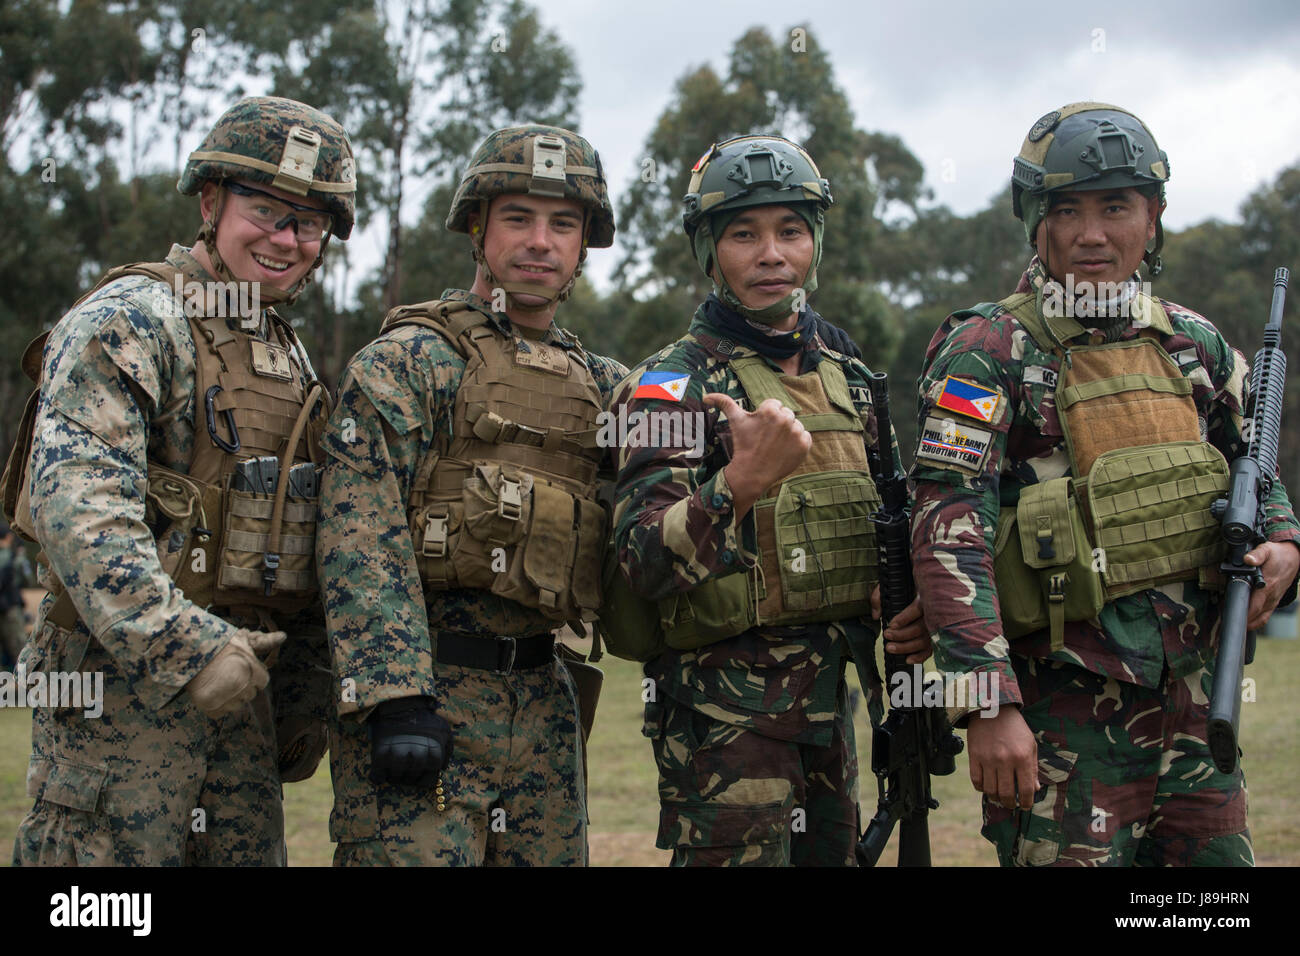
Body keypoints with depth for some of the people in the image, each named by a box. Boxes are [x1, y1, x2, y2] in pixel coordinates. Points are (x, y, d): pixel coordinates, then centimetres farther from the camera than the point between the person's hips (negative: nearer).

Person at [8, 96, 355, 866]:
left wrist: (308, 703, 18)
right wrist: (183, 647, -27)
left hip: (237, 680, 8)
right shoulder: (134, 320, -10)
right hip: (121, 682, -8)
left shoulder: (291, 356, 18)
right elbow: (75, 499, -22)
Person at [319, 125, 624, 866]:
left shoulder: (601, 384, 16)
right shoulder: (407, 360, -3)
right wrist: (393, 695, -21)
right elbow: (360, 536, -12)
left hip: (545, 708, 6)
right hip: (424, 696, -6)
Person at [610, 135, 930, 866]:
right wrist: (741, 484, -37)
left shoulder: (848, 378, 11)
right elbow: (646, 561, -20)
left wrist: (913, 609, 3)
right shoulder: (674, 386, -9)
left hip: (830, 697, 7)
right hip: (726, 710, -6)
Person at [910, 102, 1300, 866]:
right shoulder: (990, 351, -9)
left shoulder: (1194, 344, 9)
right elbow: (949, 533, -16)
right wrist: (989, 706, -23)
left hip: (1195, 710, 6)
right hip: (1066, 720, -6)